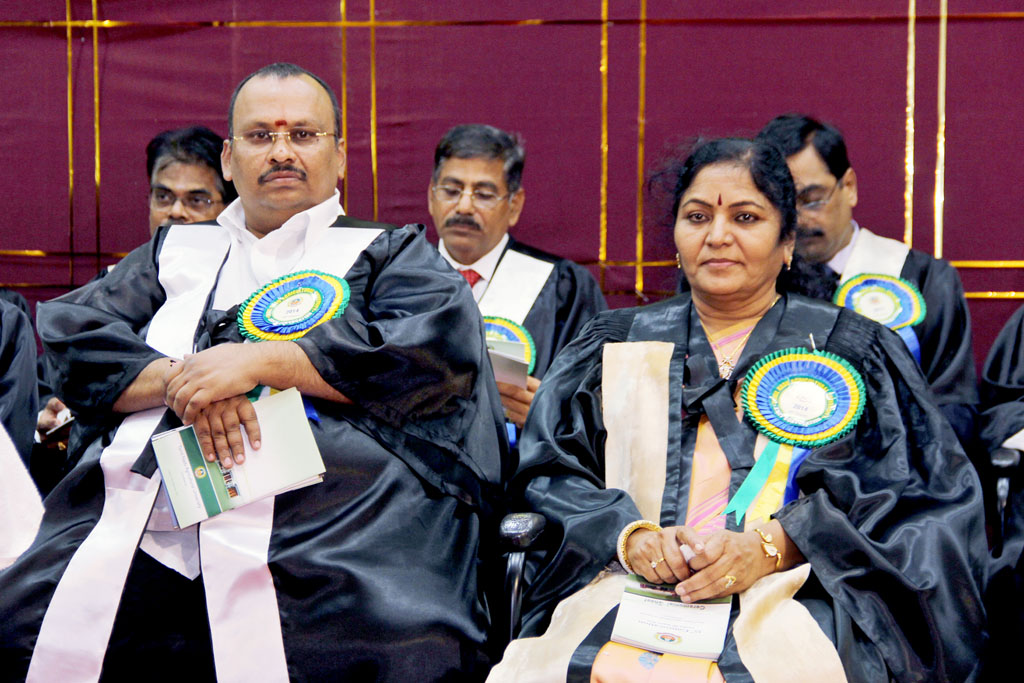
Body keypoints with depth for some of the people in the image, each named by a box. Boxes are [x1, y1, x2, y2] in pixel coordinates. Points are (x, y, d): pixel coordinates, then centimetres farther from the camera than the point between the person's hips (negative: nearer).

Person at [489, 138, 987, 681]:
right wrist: (628, 535, -10)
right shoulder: (615, 346, 21)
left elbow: (918, 497, 5)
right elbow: (547, 468, 12)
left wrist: (772, 546, -11)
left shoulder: (853, 352, 15)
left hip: (792, 601, -1)